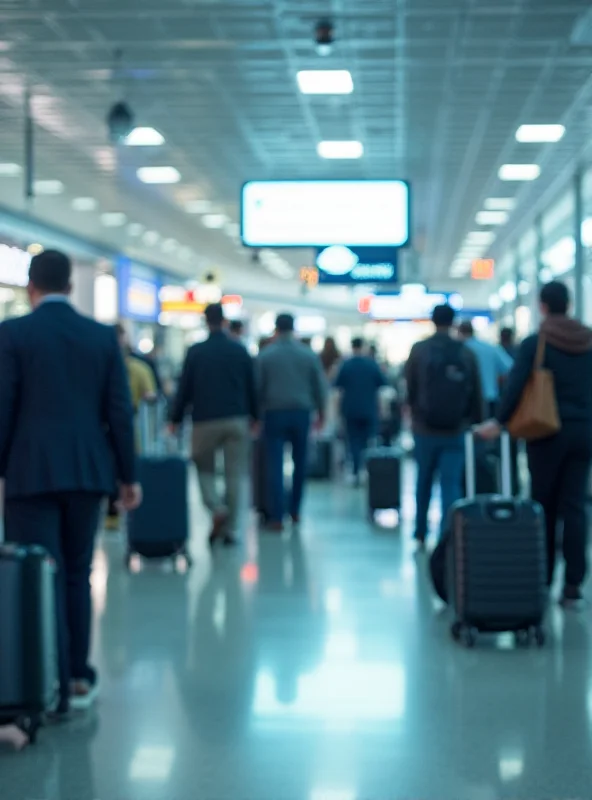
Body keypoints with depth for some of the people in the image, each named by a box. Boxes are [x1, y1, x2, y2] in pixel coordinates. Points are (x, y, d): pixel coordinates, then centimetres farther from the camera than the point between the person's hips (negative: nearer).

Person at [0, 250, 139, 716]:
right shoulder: (103, 336, 5)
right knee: (77, 575, 16)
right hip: (87, 471, 4)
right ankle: (78, 678, 19)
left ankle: (52, 688, -2)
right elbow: (119, 411, 3)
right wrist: (128, 475, 10)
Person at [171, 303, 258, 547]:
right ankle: (230, 530, 4)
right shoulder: (241, 351, 3)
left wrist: (176, 419, 9)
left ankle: (217, 509, -12)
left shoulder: (195, 352, -2)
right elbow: (251, 387, 8)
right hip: (237, 420, 1)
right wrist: (254, 416, 19)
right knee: (234, 474, 5)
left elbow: (184, 388, 0)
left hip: (205, 421, -1)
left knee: (205, 469, 14)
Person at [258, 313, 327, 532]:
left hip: (275, 413, -2)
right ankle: (295, 510, 21)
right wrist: (321, 412, 16)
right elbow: (319, 386, 5)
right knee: (300, 462, 15)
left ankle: (276, 517, -9)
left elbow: (258, 386, -2)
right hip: (301, 412, 2)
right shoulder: (308, 354, 2)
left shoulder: (266, 355, -4)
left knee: (275, 465, -3)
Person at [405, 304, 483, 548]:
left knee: (424, 482, 17)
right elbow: (476, 395, -1)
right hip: (456, 432, -1)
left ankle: (420, 535, 27)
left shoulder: (419, 350, -5)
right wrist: (477, 423, 11)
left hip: (425, 429, 1)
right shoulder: (466, 354, -3)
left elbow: (409, 388, -1)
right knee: (451, 485, -1)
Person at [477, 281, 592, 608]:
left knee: (544, 506, 8)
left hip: (548, 433, -3)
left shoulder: (534, 344, -6)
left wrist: (500, 422, -6)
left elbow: (515, 386, -13)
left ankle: (541, 579, 15)